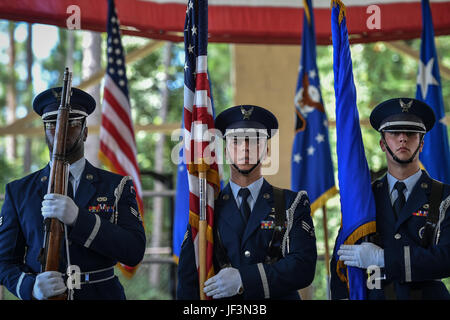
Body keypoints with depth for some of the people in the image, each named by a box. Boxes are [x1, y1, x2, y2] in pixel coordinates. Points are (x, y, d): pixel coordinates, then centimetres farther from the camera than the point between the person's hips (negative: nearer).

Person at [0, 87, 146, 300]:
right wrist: (32, 287, -16)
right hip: (43, 298, 1)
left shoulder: (117, 186, 3)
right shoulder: (18, 192, 7)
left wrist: (78, 218, -20)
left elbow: (134, 252, -9)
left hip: (101, 294, -1)